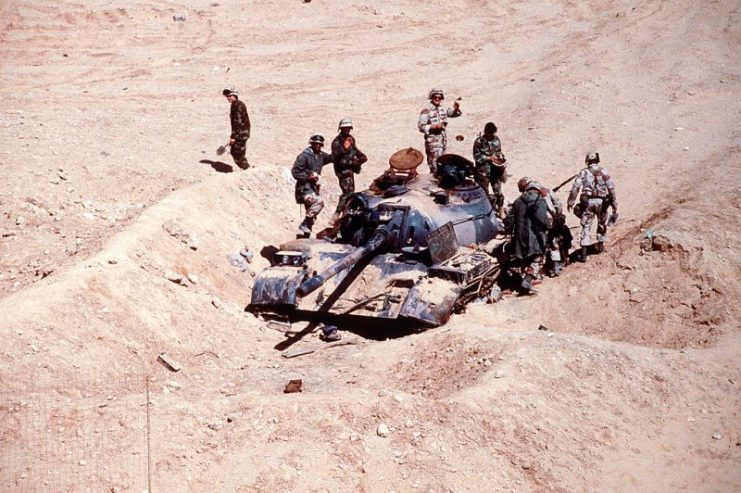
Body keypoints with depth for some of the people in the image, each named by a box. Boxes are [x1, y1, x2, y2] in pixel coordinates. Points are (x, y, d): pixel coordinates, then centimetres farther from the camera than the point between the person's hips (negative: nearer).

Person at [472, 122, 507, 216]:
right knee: (485, 192, 10)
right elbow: (476, 157, -14)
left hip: (495, 170, 4)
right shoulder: (479, 141, -15)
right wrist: (489, 158, -21)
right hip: (483, 171, -4)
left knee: (498, 192, 8)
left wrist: (501, 157, -5)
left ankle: (501, 210, 23)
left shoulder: (496, 139, -1)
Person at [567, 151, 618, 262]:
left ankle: (583, 253, -4)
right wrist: (614, 204, 7)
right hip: (601, 201, 1)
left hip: (587, 201, -1)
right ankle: (600, 245, 34)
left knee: (586, 226, 2)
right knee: (602, 223, 24)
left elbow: (575, 187, -6)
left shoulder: (583, 172, 3)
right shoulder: (604, 172, 5)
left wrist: (570, 202, 1)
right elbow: (611, 188, 2)